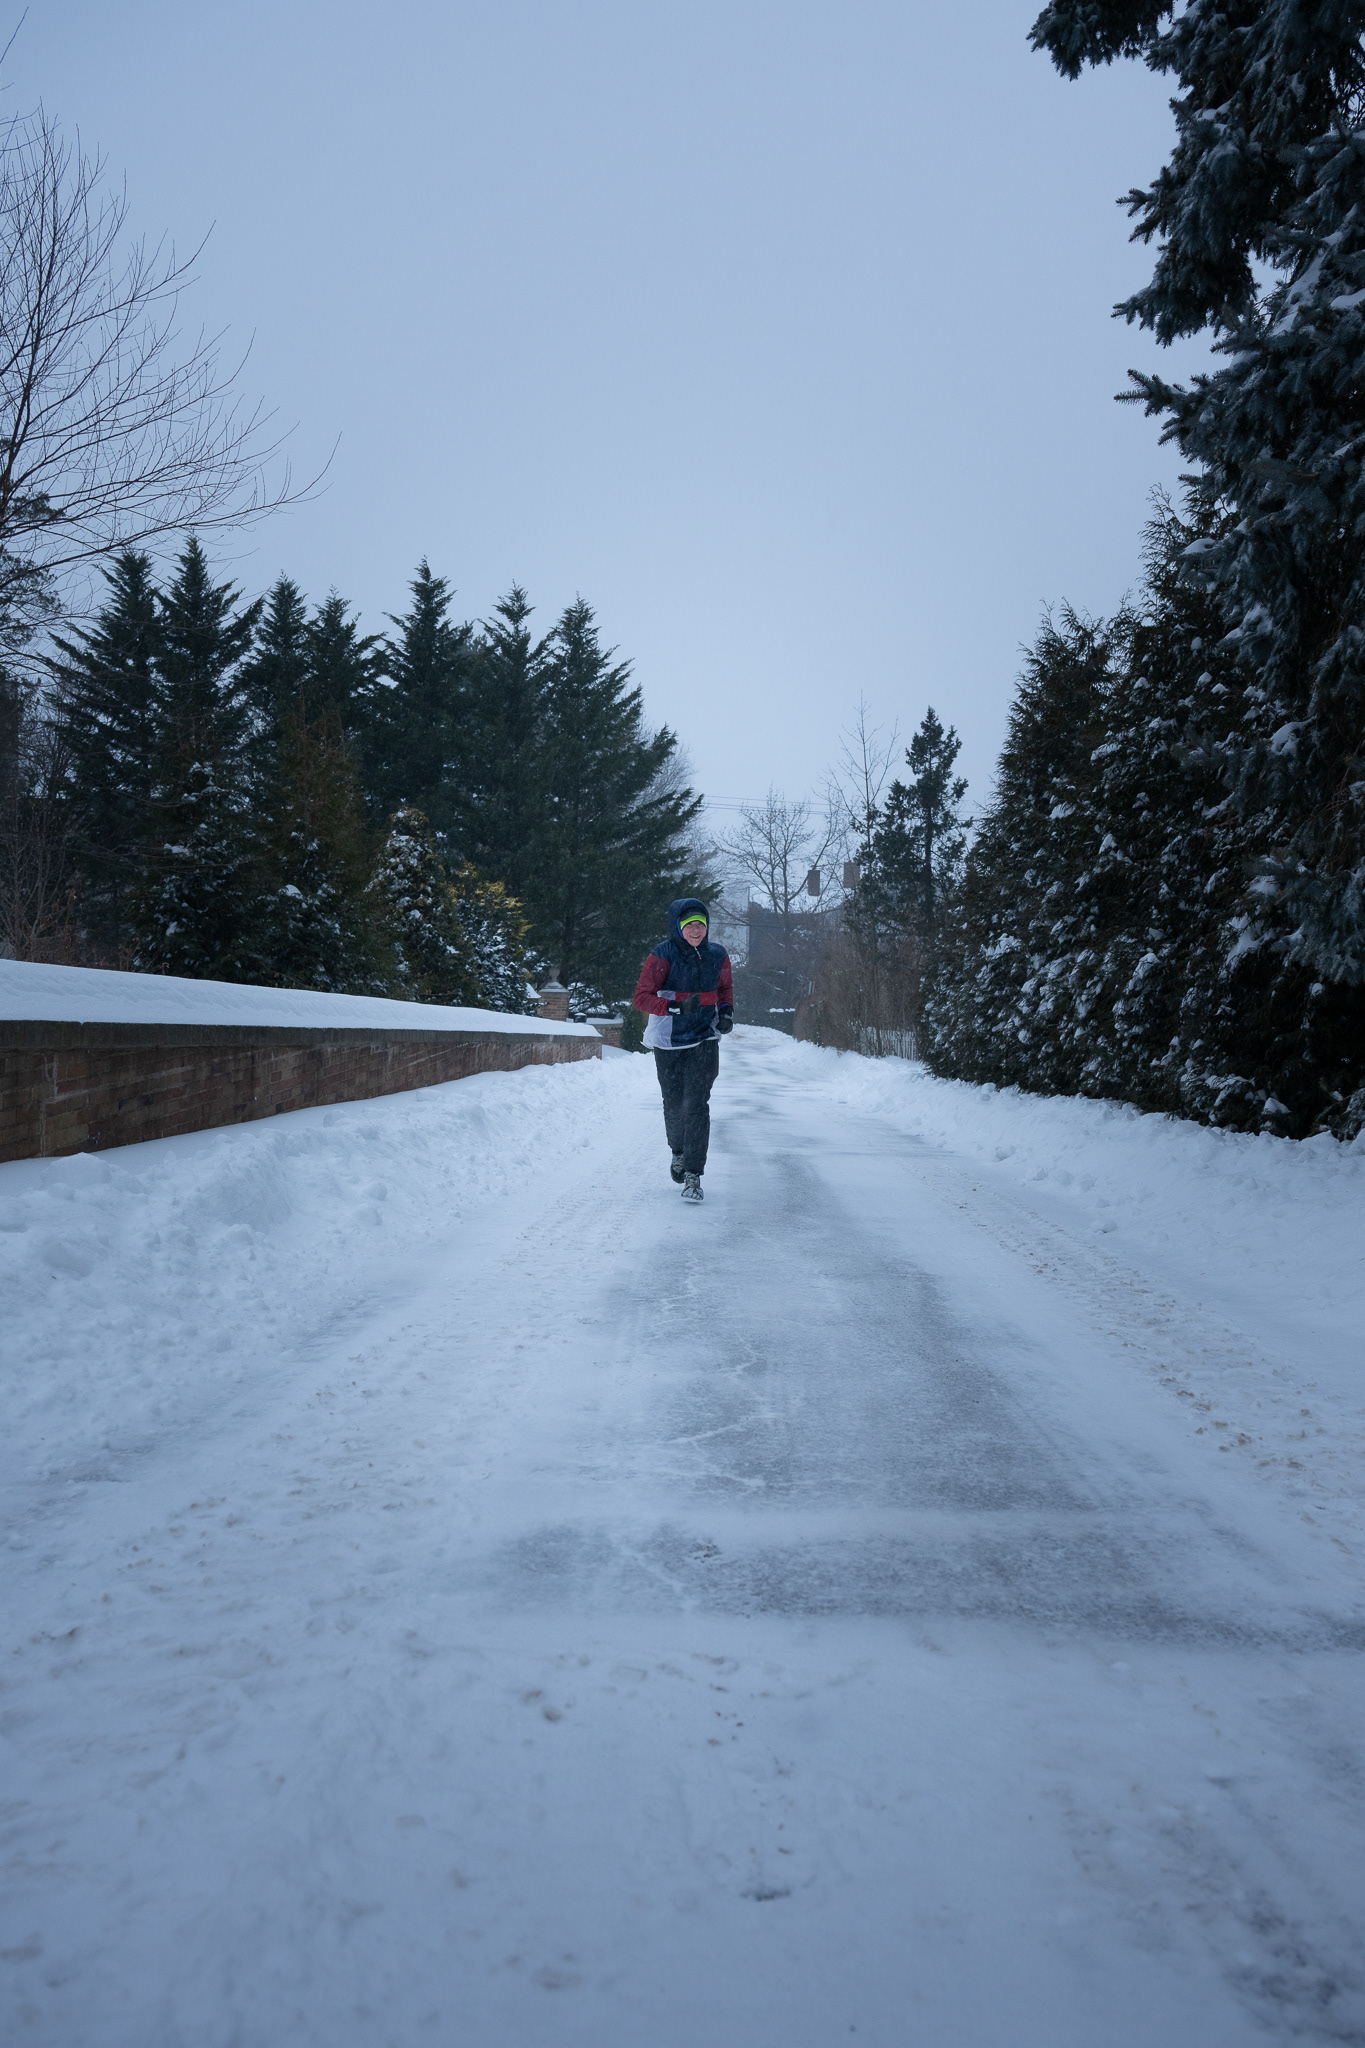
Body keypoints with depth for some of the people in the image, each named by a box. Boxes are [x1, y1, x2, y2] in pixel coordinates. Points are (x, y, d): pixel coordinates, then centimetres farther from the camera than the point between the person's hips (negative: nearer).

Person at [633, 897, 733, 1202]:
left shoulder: (717, 955, -1)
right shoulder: (662, 956, -13)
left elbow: (725, 987, 18)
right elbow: (642, 998, -15)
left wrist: (726, 1011, -1)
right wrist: (678, 1005, -28)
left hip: (705, 1041, 1)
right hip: (669, 1043, -1)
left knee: (697, 1105, -12)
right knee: (674, 1105, 11)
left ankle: (693, 1175, -8)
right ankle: (678, 1151, 43)